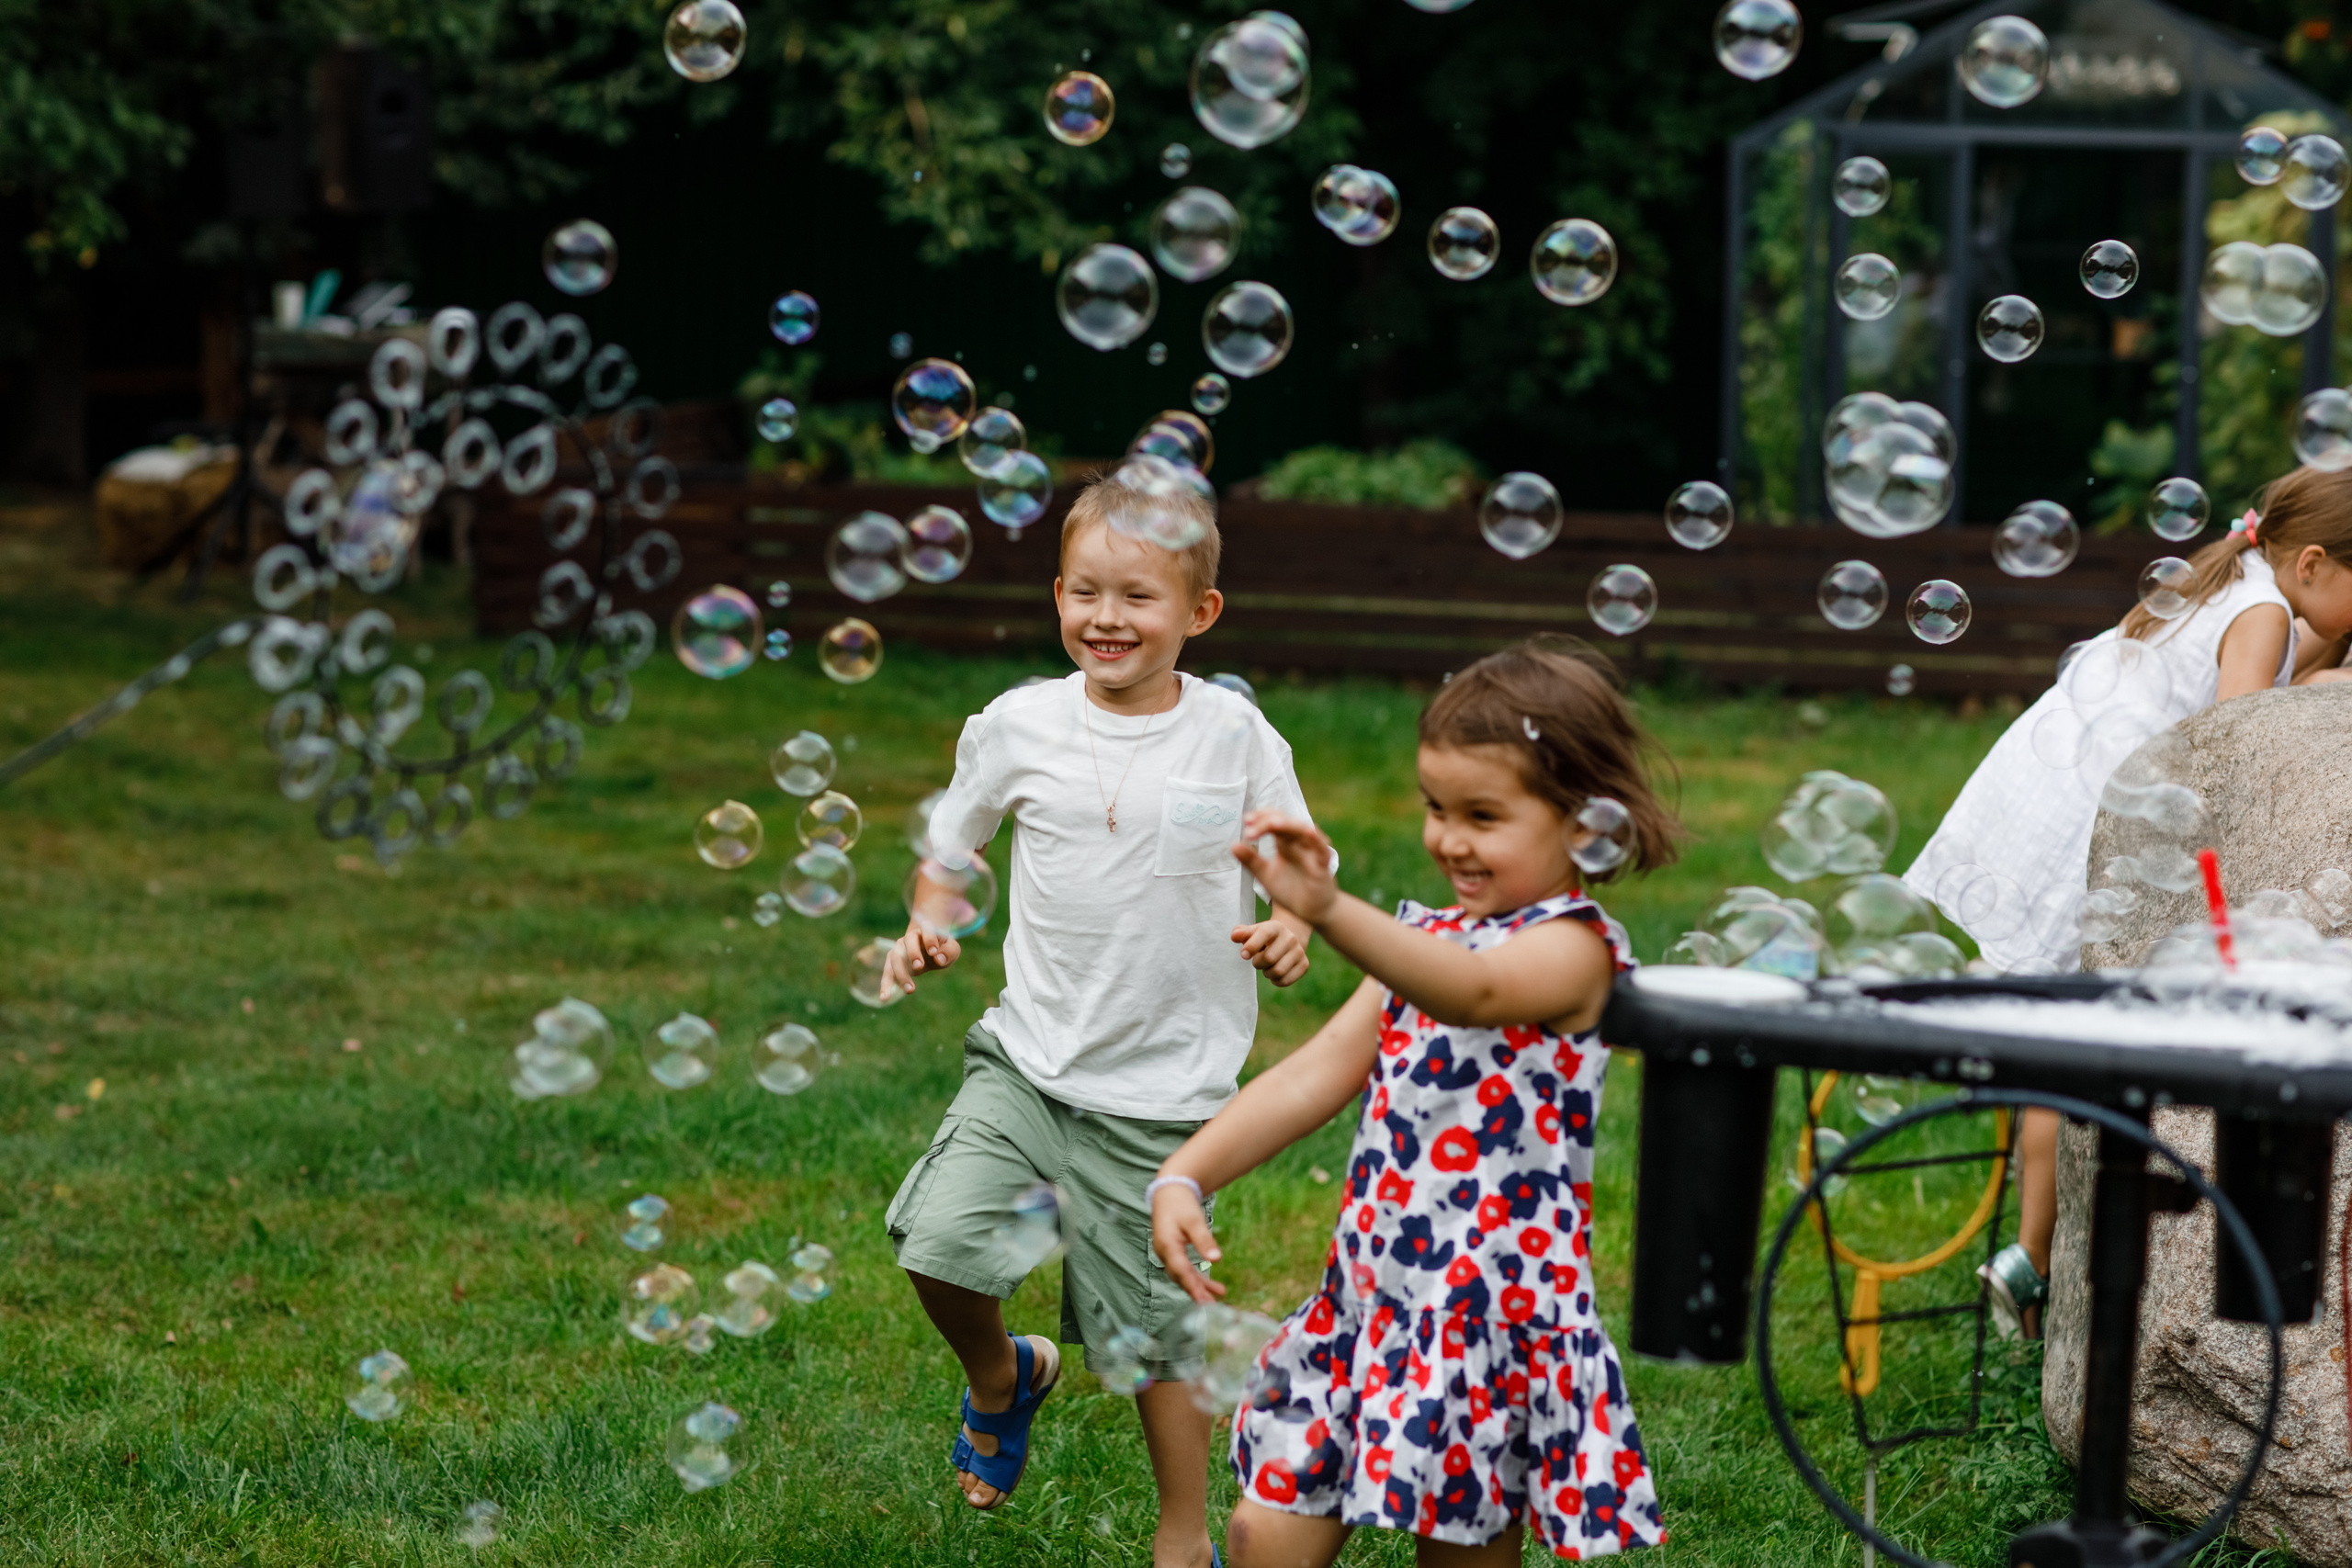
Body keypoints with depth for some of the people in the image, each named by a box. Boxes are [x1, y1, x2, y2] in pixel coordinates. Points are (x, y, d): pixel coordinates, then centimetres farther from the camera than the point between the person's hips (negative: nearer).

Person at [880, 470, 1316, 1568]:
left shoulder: (1234, 736, -5)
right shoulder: (1019, 725, -2)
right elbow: (952, 843, 13)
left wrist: (1288, 931, -17)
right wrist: (927, 930, -5)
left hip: (1164, 1084, -2)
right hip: (1027, 1060, 2)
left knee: (1155, 1331, 4)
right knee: (940, 1245, -17)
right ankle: (1002, 1377, 16)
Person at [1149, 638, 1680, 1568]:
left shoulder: (1573, 947, -13)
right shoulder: (1430, 936, 13)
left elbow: (1472, 993, -36)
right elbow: (1322, 1071, 10)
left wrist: (1331, 910, -51)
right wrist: (1185, 1177, -1)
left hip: (1491, 1307, -7)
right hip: (1373, 1297, 7)